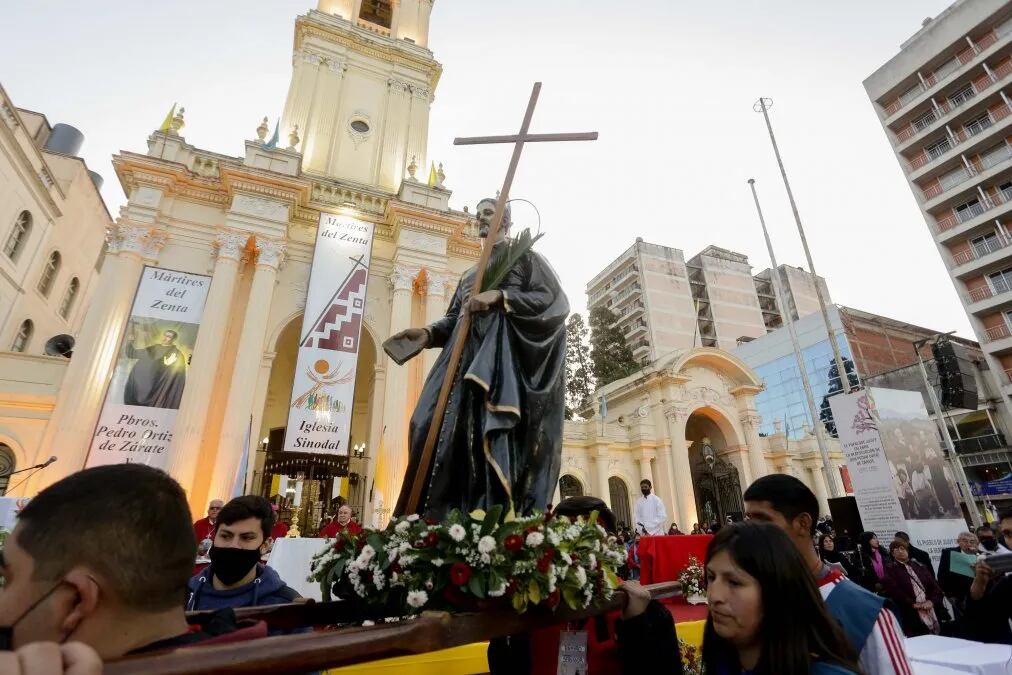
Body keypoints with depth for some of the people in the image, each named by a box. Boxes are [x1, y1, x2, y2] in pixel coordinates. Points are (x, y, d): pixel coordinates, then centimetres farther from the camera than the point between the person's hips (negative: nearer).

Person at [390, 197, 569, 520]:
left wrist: (499, 296, -14)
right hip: (468, 356, 6)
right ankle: (441, 523, -9)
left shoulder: (525, 257, 12)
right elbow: (455, 318, 21)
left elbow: (555, 300, -4)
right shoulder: (469, 274, 31)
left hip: (506, 354, -6)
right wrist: (428, 333, -1)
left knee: (495, 433, -22)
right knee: (439, 427, -9)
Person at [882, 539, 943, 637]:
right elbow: (893, 591, -9)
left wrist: (931, 601, -6)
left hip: (931, 613, 5)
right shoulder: (890, 569, 2)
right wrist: (913, 604, -16)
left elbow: (935, 586, 11)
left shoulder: (919, 566, 17)